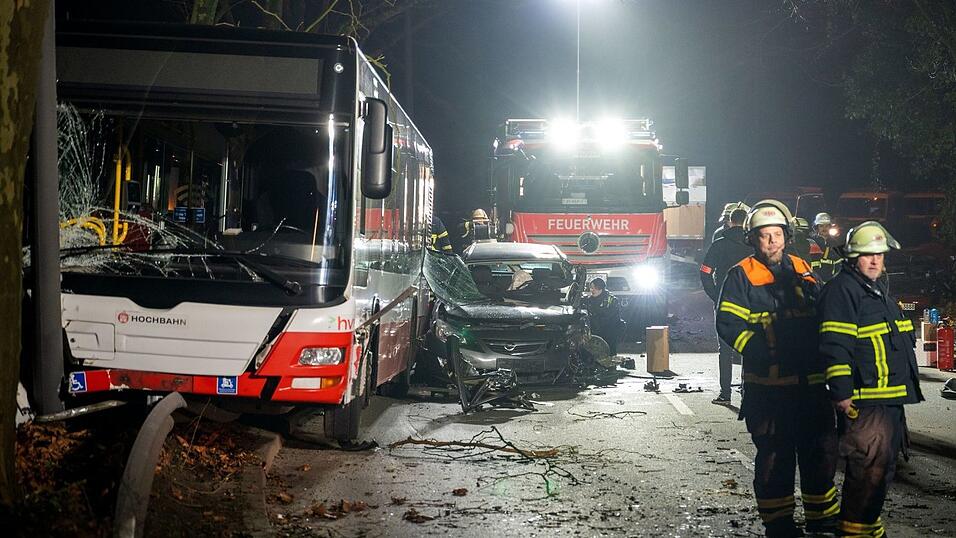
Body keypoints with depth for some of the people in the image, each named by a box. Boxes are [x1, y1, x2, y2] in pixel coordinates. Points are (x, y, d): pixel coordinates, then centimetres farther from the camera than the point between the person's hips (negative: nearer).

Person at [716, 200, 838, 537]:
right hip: (768, 383, -5)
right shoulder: (741, 276, -2)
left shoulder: (802, 270, 15)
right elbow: (728, 323, -10)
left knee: (821, 449, 10)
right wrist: (760, 352, -20)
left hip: (810, 381, 5)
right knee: (775, 454, 0)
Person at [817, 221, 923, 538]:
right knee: (868, 470, -12)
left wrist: (907, 388, 29)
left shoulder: (879, 290, 21)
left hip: (891, 400, 10)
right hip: (863, 402, -10)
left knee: (883, 468, 16)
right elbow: (835, 345, -18)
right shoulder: (842, 289, -11)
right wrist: (841, 392, -23)